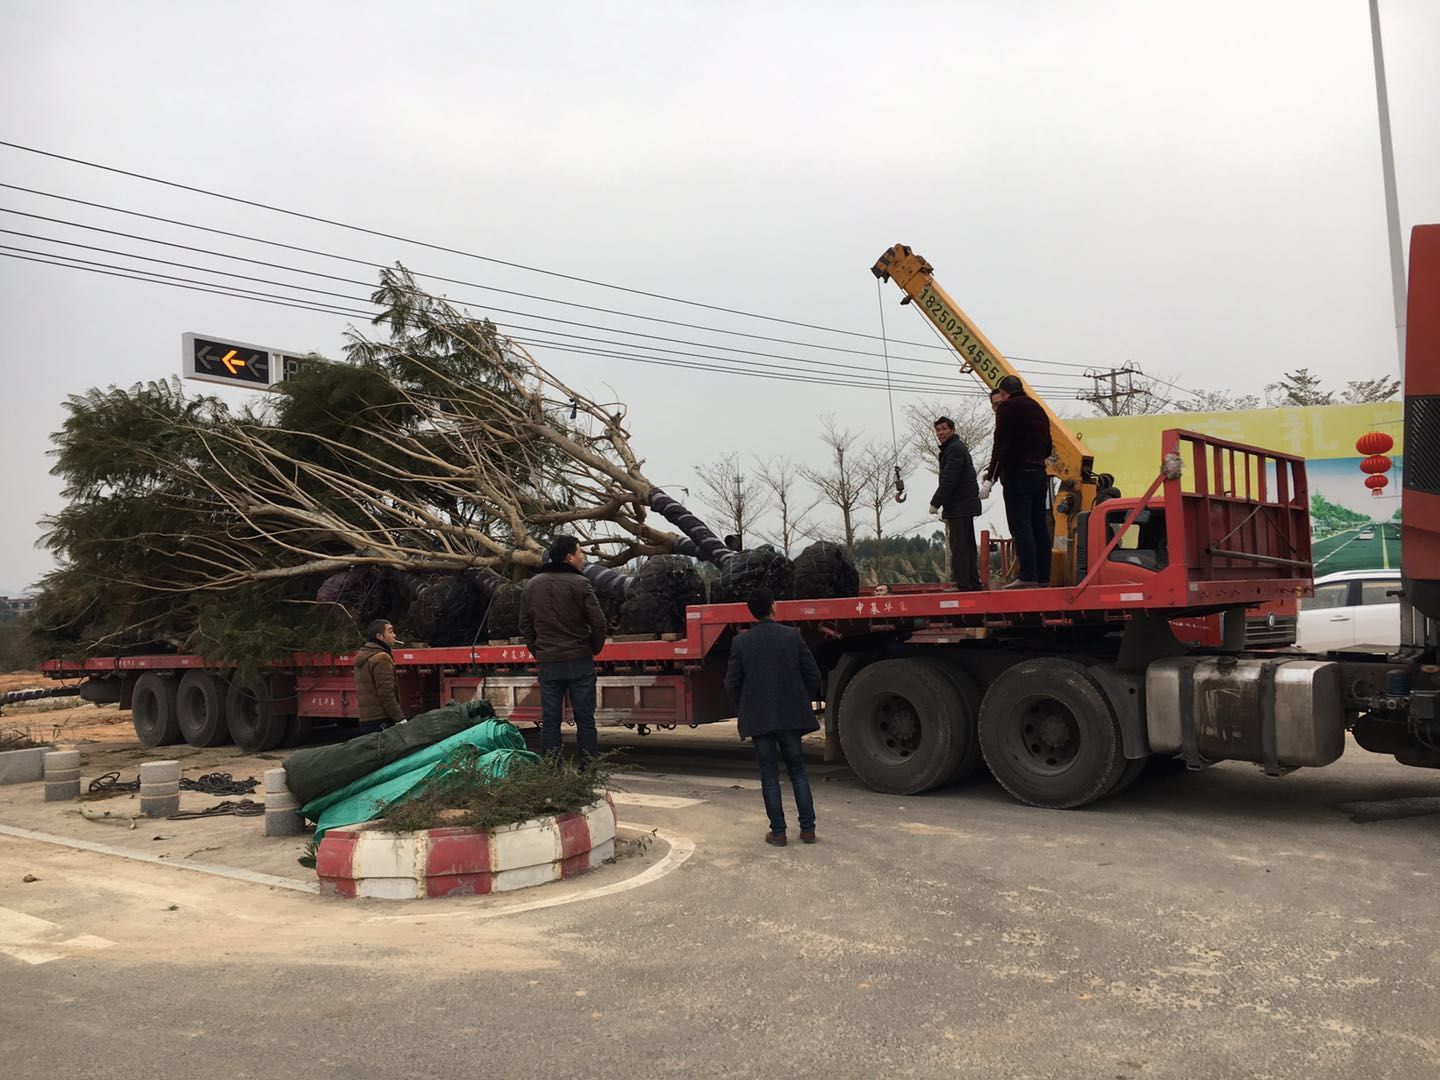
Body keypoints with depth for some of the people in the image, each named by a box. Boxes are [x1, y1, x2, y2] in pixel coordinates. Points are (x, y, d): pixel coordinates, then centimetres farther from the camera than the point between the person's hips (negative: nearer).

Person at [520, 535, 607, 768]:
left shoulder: (532, 585, 7)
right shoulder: (579, 584, -9)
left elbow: (525, 626, 12)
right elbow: (598, 622, -10)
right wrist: (594, 648, 6)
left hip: (547, 663, 4)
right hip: (579, 661, -4)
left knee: (549, 720, 7)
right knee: (585, 719, 4)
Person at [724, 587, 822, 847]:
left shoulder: (741, 642, -6)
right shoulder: (792, 636, -5)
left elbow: (732, 684, -4)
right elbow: (813, 675, -2)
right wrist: (805, 703, 13)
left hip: (758, 718, -1)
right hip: (791, 716, 1)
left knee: (769, 775, 8)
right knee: (798, 770, 13)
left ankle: (778, 832, 9)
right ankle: (808, 828, 14)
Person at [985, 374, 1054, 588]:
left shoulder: (1007, 407, -4)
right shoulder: (1038, 409, 20)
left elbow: (1001, 445, -12)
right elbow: (1047, 447, 23)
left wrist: (990, 477, -13)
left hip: (1017, 474, -8)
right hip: (1040, 473, 8)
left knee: (1020, 526, -10)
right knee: (1039, 526, 7)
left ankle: (1028, 576, -16)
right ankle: (1043, 576, 7)